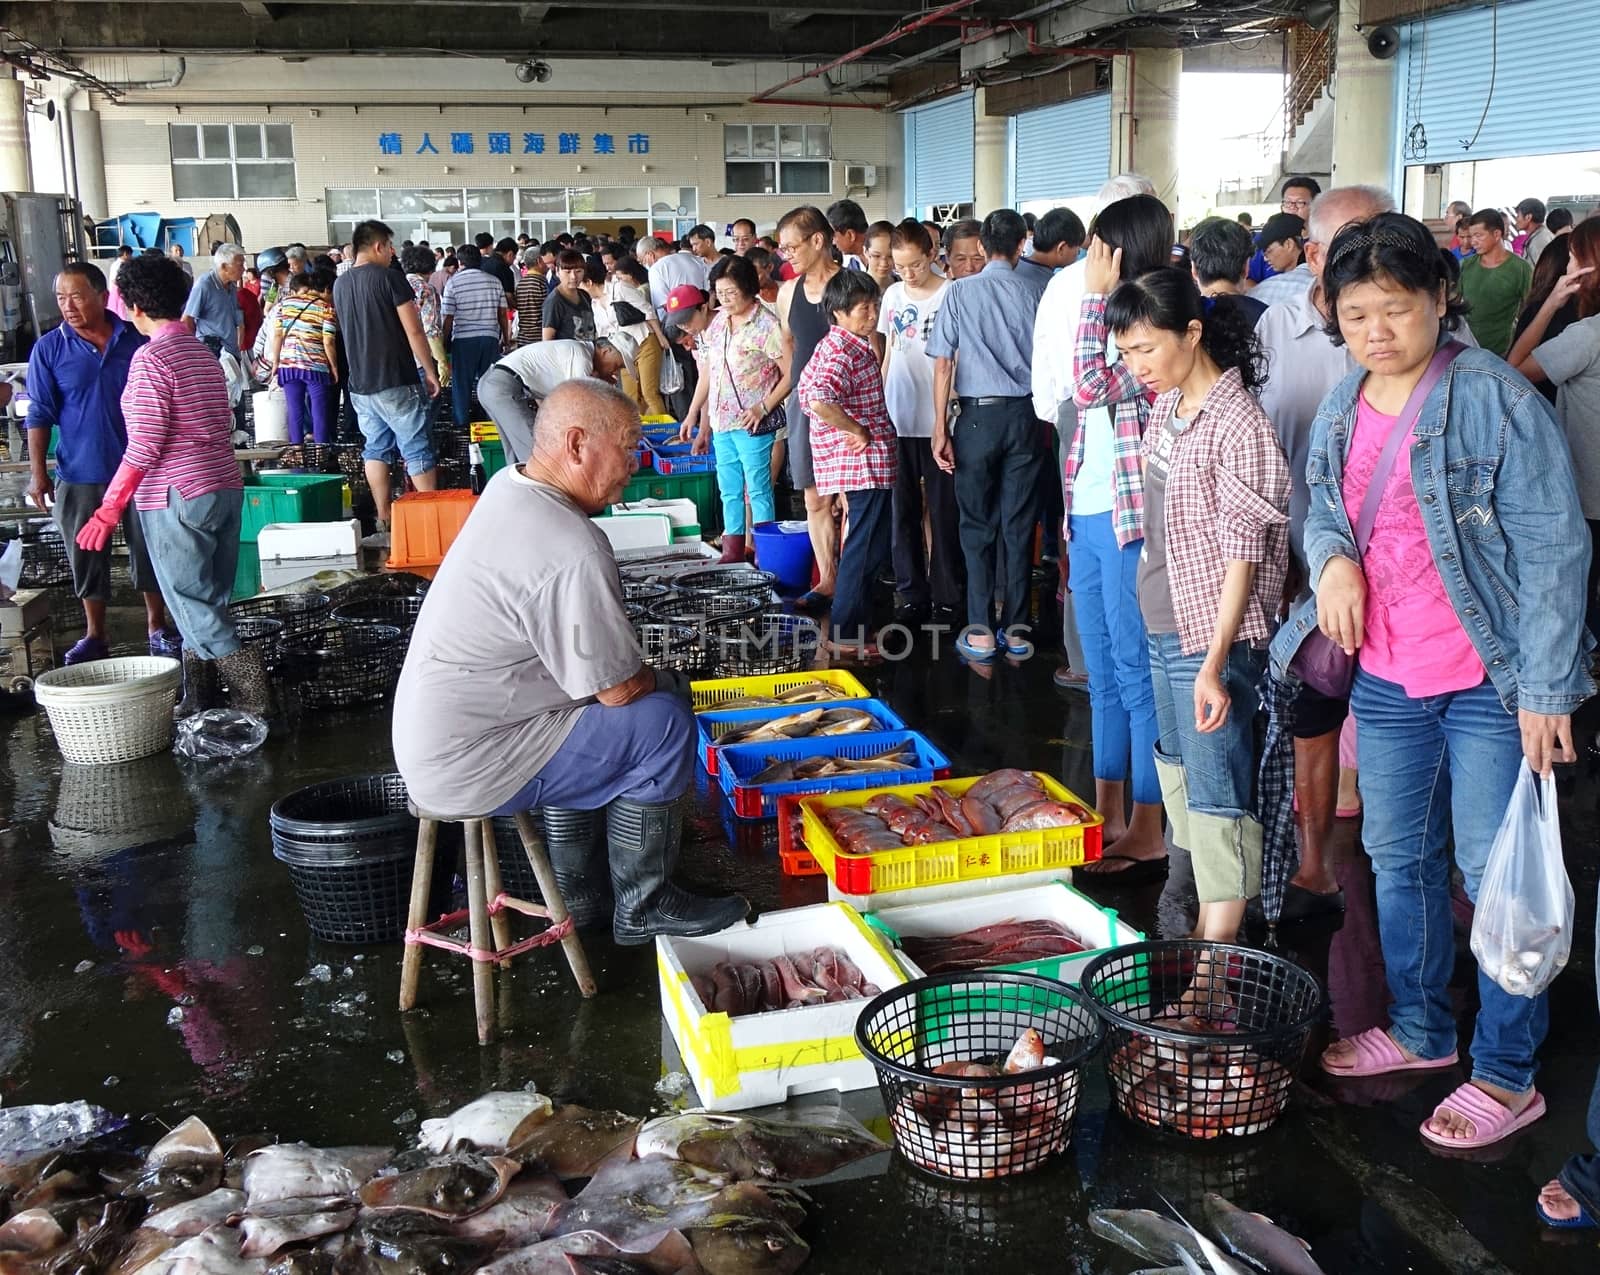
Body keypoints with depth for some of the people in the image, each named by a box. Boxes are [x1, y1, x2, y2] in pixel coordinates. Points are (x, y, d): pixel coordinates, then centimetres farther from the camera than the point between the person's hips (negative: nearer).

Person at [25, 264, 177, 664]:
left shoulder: (137, 340, -1)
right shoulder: (49, 349, -3)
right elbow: (40, 414, -2)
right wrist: (37, 472, -7)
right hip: (79, 475, 0)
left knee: (148, 549, 8)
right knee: (87, 556, 8)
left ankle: (156, 627, 23)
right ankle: (94, 635, 21)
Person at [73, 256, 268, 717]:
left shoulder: (151, 357, -12)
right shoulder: (203, 353, 13)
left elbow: (144, 446, -16)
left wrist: (108, 511, -13)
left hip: (176, 498, -8)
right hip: (226, 488, 8)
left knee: (193, 607, -2)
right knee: (209, 605, 12)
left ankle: (254, 701, -7)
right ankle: (199, 705, 19)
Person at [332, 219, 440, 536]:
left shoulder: (340, 285, 10)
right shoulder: (389, 278, -10)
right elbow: (414, 331, -12)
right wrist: (430, 372, -5)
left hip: (359, 383, 6)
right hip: (395, 382, -6)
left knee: (375, 450, 12)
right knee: (417, 451, 0)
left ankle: (383, 523, 12)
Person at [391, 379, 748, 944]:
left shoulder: (506, 485, 3)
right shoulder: (571, 554, -28)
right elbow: (619, 687, -19)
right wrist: (660, 680, 1)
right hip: (468, 770, -10)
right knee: (663, 723, -11)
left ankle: (579, 890, 28)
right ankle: (643, 907, 6)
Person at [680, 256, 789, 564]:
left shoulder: (767, 325, -11)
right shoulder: (716, 322, 9)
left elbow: (790, 375, -11)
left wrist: (763, 408, -17)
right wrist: (692, 415, 16)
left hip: (751, 424, -7)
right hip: (721, 423, 7)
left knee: (758, 490, -1)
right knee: (729, 491, 13)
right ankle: (732, 553, 22)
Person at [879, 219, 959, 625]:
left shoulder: (950, 294, -6)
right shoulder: (893, 295, 10)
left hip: (936, 420, -5)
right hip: (897, 420, 5)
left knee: (943, 511, 1)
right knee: (903, 510, 9)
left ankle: (948, 596, 11)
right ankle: (913, 595, 18)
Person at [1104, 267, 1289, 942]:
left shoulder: (1238, 425, -17)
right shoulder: (1165, 410, 8)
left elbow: (1243, 554, -18)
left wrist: (1214, 663, -21)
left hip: (1212, 638, -9)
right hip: (1162, 629, 9)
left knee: (1216, 794, -5)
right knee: (1179, 776, 17)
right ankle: (1197, 917, 31)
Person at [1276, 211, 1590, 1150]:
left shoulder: (1497, 399, -14)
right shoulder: (1344, 409, 6)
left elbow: (1553, 549, -14)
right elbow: (1322, 510, 18)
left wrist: (1545, 689, -16)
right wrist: (1331, 555, -7)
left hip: (1490, 684, -6)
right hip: (1385, 679, 7)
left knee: (1497, 877, 2)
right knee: (1398, 859, 17)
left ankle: (1508, 1073, 18)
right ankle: (1421, 1029, 37)